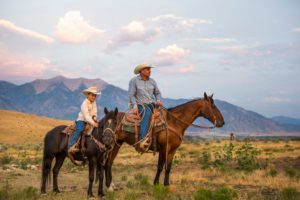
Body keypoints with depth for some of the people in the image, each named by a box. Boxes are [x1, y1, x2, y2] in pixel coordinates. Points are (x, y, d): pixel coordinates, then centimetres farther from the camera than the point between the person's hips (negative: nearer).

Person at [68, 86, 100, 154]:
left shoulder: (94, 102, 9)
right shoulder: (85, 103, -17)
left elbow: (94, 112, 8)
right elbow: (86, 115, -25)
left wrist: (95, 118, -14)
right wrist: (92, 123, -34)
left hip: (90, 120, 8)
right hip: (81, 120, -8)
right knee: (80, 129, -33)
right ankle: (71, 146, -40)